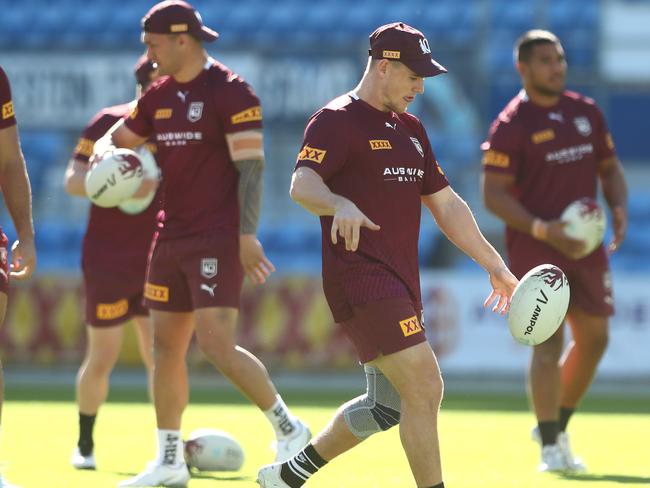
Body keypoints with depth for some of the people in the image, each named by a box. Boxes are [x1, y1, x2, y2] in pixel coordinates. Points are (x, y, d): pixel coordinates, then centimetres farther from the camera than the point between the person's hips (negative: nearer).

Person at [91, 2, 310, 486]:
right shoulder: (160, 96, 12)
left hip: (217, 241, -8)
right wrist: (103, 157, 2)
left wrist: (247, 235, -20)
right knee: (167, 347, 8)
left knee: (217, 345, -17)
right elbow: (117, 138, 25)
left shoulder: (231, 93, -11)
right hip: (172, 240, 8)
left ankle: (289, 430, -3)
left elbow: (251, 166, -14)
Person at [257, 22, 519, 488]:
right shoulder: (336, 121, -7)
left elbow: (446, 205, 25)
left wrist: (496, 267, 23)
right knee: (425, 387, -16)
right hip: (360, 279, -9)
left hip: (401, 282, 9)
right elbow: (302, 184, -23)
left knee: (389, 406, 15)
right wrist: (340, 205, -45)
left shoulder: (410, 128, 20)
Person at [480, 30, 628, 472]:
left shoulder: (586, 111, 10)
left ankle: (557, 424, 29)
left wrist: (620, 208, -3)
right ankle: (550, 448, -7)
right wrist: (543, 229, -24)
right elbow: (494, 194, -12)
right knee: (549, 342, -13)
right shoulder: (511, 124, -9)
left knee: (594, 339, 10)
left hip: (585, 244, 7)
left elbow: (610, 169, 18)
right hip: (535, 248, -7)